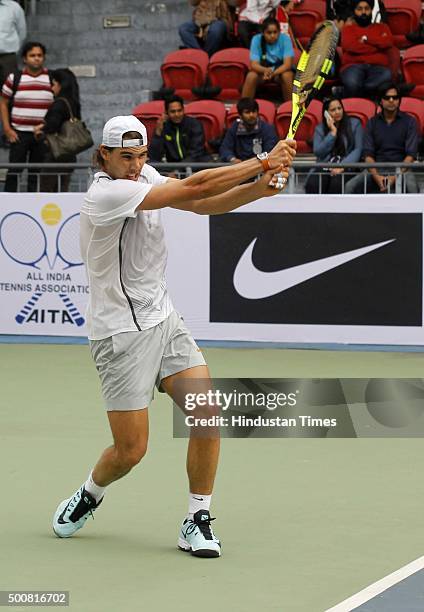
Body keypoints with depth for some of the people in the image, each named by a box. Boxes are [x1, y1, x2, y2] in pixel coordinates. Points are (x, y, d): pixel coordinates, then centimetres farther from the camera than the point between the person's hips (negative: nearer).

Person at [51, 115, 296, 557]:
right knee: (130, 450, -3)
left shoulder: (144, 176, 5)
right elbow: (192, 188, -27)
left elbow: (203, 204, -1)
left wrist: (260, 187, -19)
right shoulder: (105, 194, -21)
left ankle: (197, 521, 2)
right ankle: (89, 495, 30)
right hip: (121, 334, -7)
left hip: (164, 321, 7)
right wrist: (263, 162, -25)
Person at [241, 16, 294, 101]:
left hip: (281, 70, -1)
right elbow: (254, 64, -19)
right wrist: (266, 70, -42)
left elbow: (287, 64, -22)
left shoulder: (285, 39, -17)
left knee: (287, 75, -33)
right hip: (262, 70, 1)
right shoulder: (257, 39, -15)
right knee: (251, 76, -30)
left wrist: (272, 73, -40)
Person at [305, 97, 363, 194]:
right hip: (324, 167, 2)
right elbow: (318, 152, 1)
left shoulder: (354, 124, 11)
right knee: (312, 183, -32)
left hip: (347, 167, -2)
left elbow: (358, 150, 1)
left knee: (336, 182, -36)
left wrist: (342, 166, -13)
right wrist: (333, 132, -2)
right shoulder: (320, 128, 16)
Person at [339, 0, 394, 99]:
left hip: (377, 67, 2)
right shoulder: (348, 28, 19)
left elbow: (387, 42, 3)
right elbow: (350, 46, -3)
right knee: (352, 82, -41)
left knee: (386, 76, -38)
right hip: (354, 66, -2)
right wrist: (377, 46, 2)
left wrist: (365, 38, 2)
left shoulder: (382, 27, 25)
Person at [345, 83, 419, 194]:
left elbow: (411, 154, -4)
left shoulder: (409, 122, 3)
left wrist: (395, 177, -18)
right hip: (377, 170, 2)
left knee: (411, 186, -36)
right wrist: (376, 176, -16)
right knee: (351, 187, -23)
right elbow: (368, 153, 3)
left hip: (401, 169, -2)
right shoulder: (372, 122, 10)